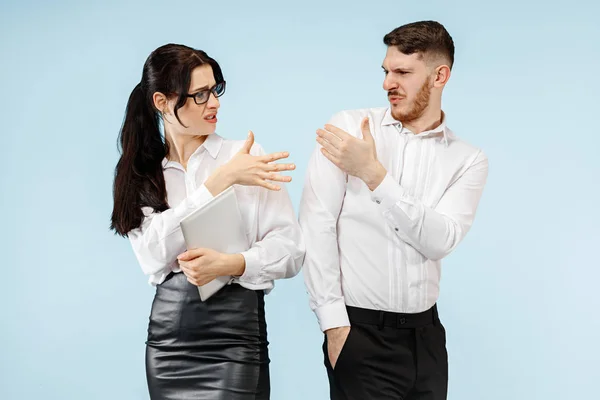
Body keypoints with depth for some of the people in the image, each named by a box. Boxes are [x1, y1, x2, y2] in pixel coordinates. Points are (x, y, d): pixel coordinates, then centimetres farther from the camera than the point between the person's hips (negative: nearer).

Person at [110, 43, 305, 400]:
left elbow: (290, 248, -6)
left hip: (235, 333, -2)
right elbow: (154, 256, -11)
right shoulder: (141, 173, 6)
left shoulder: (246, 156, -2)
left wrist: (231, 264, -23)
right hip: (167, 335, 3)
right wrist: (221, 180, -15)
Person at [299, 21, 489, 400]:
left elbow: (439, 240, -11)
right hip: (360, 332, -3)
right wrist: (334, 322, -12)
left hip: (425, 334, 3)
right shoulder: (347, 128, -4)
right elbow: (316, 225, -8)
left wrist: (374, 174, -18)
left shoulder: (468, 159, 2)